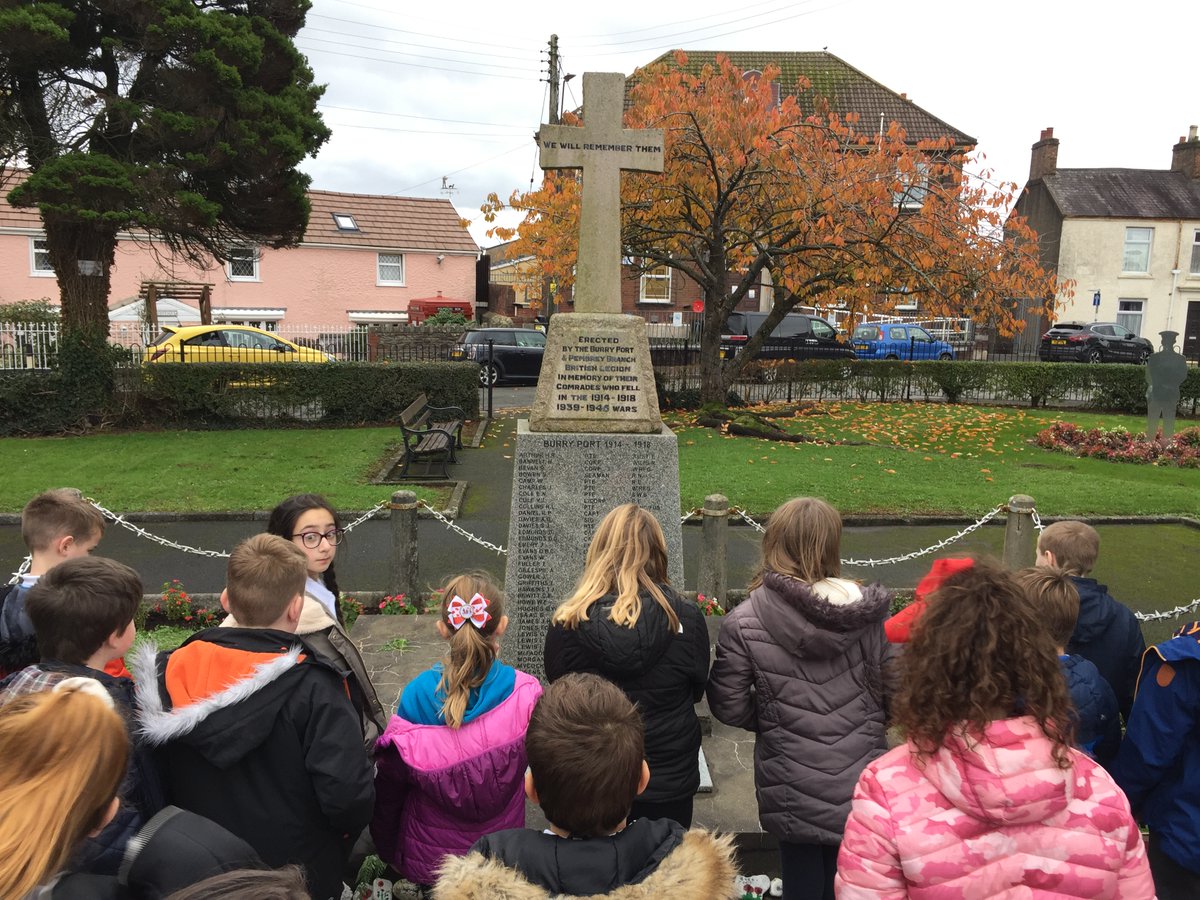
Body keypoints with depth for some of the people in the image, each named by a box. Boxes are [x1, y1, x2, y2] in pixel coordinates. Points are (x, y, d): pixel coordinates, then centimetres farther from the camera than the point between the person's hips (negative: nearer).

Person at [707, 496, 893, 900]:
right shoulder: (867, 613, -9)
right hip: (861, 785, 2)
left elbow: (729, 706, -9)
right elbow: (893, 689, -2)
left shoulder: (744, 623, -15)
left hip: (795, 793, -2)